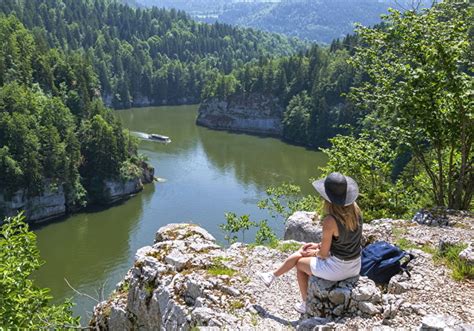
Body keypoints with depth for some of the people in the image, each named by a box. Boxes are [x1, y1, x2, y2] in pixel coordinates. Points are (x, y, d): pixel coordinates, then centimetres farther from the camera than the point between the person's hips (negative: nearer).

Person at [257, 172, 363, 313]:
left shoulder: (330, 221, -27)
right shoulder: (354, 209, -5)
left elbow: (323, 254, -15)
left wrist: (315, 252, 7)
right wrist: (318, 245, 13)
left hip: (338, 268, -7)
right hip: (355, 266, 7)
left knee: (300, 263, 21)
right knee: (300, 253, 19)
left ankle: (306, 305, 37)